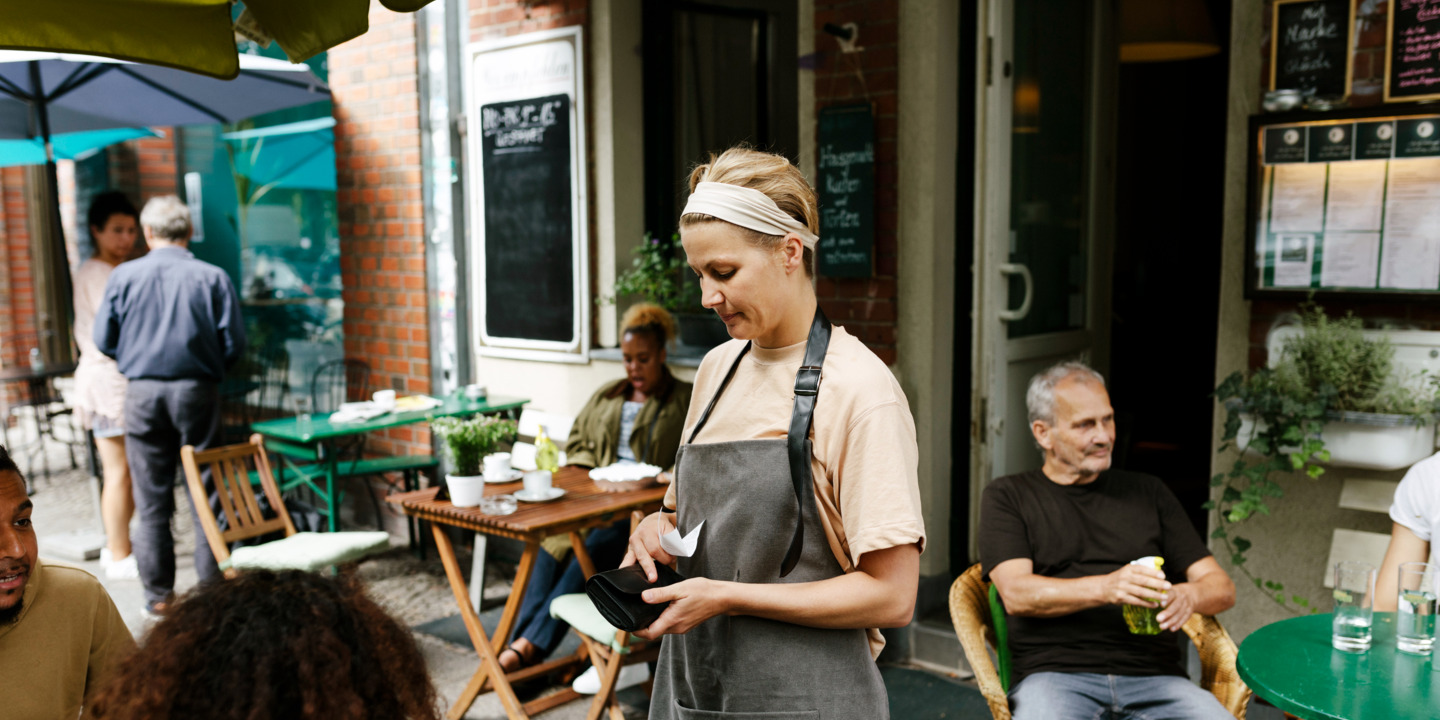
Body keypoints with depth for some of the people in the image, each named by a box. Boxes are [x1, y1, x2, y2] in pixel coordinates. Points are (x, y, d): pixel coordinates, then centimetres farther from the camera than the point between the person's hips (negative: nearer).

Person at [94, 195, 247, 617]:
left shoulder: (123, 276, -1)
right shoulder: (212, 277, -5)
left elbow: (104, 340, 2)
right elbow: (234, 343, -6)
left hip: (142, 393, 1)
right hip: (197, 392, -1)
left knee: (151, 501, 9)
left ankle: (158, 594, 16)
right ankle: (212, 586, 10)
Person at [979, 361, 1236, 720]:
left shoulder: (1148, 493, 21)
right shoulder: (1008, 497, 11)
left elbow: (1222, 587, 17)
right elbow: (1016, 593, -4)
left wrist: (1187, 595, -8)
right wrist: (1105, 588, -20)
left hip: (1152, 677, 3)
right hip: (1055, 674, -3)